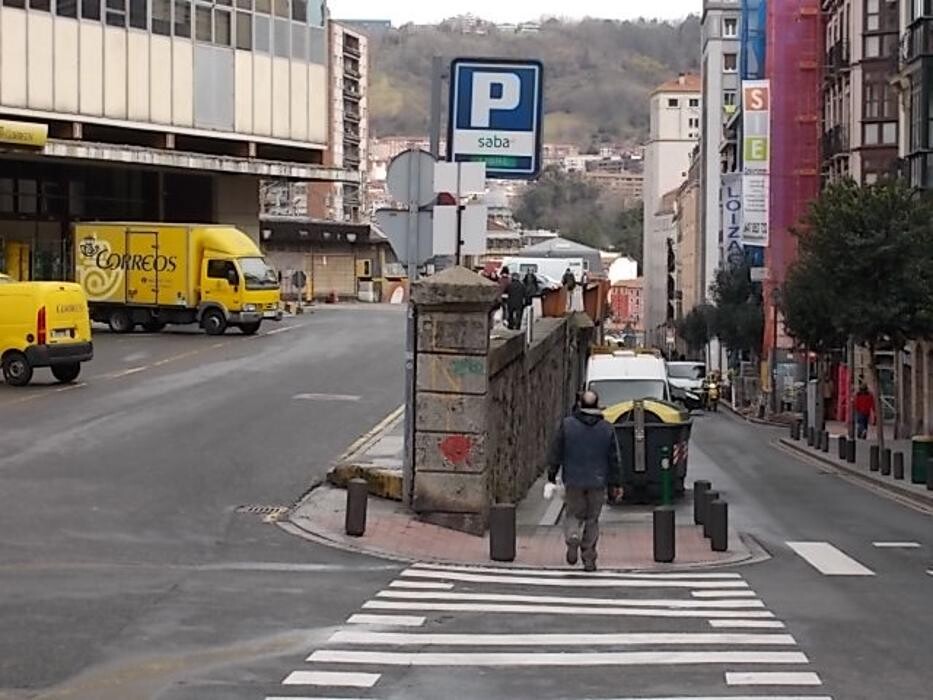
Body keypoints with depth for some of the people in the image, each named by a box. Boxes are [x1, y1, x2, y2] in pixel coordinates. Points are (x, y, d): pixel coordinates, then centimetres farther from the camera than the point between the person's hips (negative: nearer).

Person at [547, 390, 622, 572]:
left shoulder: (567, 424, -5)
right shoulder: (607, 428, -1)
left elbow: (555, 453, -2)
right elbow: (614, 460, 2)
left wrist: (551, 476, 7)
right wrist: (616, 484, 9)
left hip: (573, 481, -1)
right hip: (597, 482, 1)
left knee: (574, 514, 14)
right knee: (592, 519, 11)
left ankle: (572, 538, -15)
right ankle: (589, 559, 10)